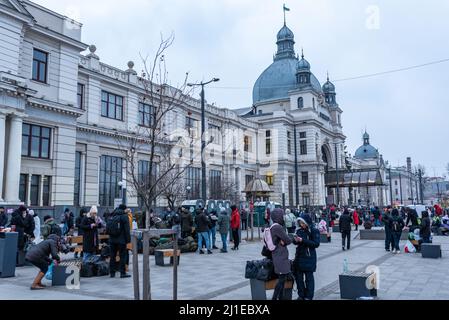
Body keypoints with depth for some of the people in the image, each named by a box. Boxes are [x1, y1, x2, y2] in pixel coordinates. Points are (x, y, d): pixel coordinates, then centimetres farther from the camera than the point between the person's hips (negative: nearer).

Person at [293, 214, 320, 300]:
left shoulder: (314, 231, -10)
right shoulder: (299, 230, 3)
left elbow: (316, 244, -17)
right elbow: (295, 242, 12)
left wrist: (303, 240, -24)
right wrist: (295, 240, -13)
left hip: (309, 257, -5)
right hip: (299, 256, 5)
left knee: (309, 277, 5)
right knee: (298, 276, 10)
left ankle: (308, 297, 17)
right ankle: (301, 295, 25)